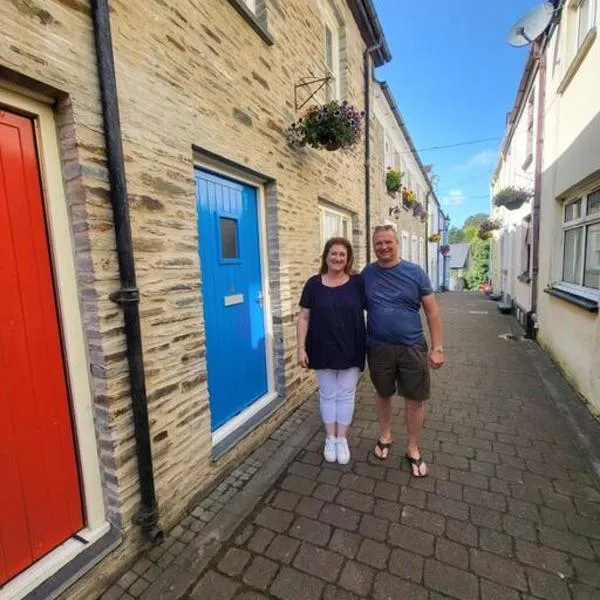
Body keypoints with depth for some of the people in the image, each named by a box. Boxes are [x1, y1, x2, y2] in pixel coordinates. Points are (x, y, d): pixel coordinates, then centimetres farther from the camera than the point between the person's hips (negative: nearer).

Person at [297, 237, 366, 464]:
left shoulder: (357, 282, -4)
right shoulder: (314, 284, -4)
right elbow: (304, 317, -2)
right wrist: (301, 348, -7)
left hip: (351, 350, 0)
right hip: (323, 351, 0)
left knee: (346, 394, 13)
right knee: (327, 394, 14)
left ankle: (342, 439, 32)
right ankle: (330, 438, 33)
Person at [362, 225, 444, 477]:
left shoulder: (415, 272, -4)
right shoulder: (367, 274, -1)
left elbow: (432, 311, -2)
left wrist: (437, 348, -6)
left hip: (412, 347, 0)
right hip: (378, 348, 1)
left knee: (415, 400, 10)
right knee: (383, 395, 18)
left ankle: (413, 450, 31)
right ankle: (385, 436, 43)